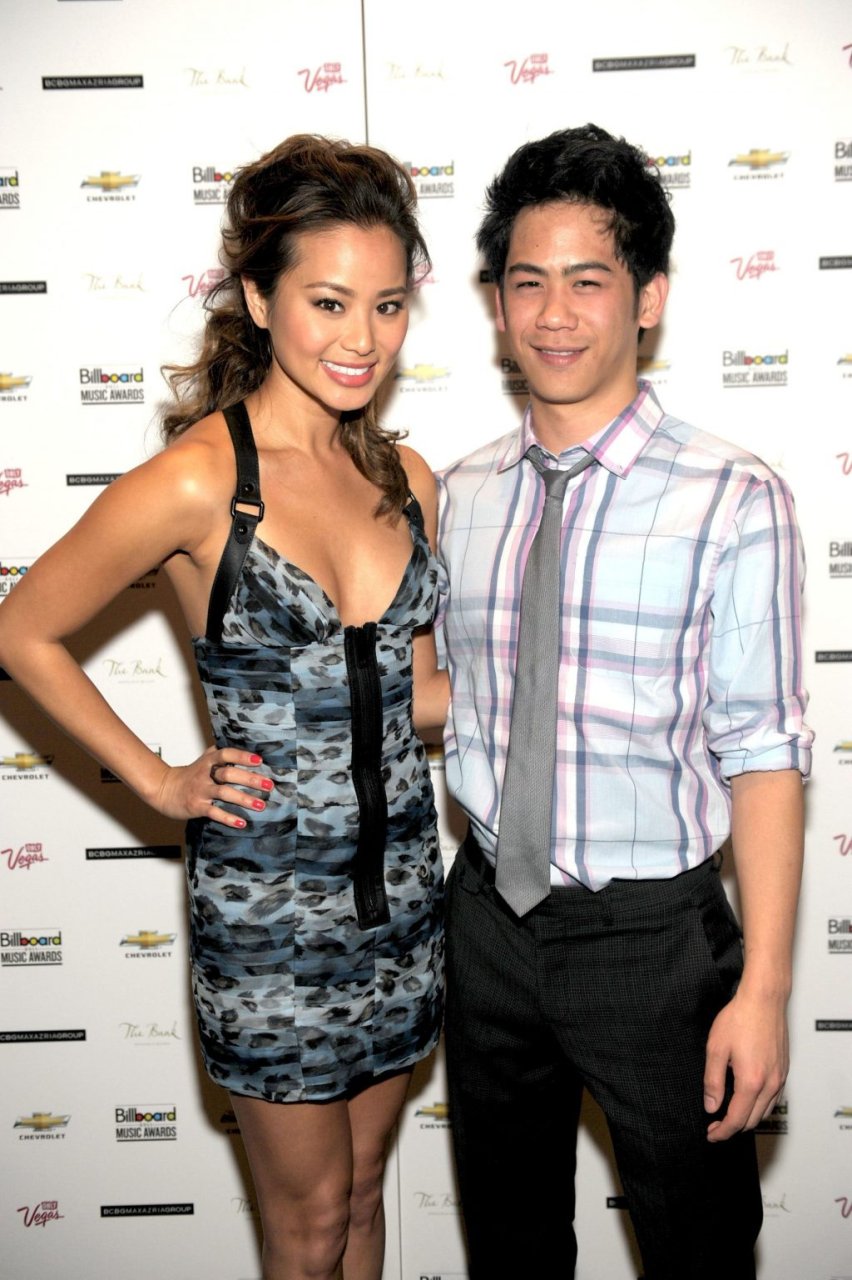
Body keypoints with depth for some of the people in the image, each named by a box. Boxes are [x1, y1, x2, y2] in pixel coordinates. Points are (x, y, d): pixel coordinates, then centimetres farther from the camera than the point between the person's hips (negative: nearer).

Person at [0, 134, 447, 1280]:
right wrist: (160, 783, -6)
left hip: (402, 877, 5)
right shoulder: (197, 481, -17)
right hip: (269, 903, -5)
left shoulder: (404, 479, 2)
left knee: (363, 1185, 23)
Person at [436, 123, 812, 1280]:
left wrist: (764, 990, -15)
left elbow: (763, 755, -14)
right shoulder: (459, 497, 1)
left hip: (651, 936, -4)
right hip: (490, 917, 4)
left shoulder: (732, 500, -14)